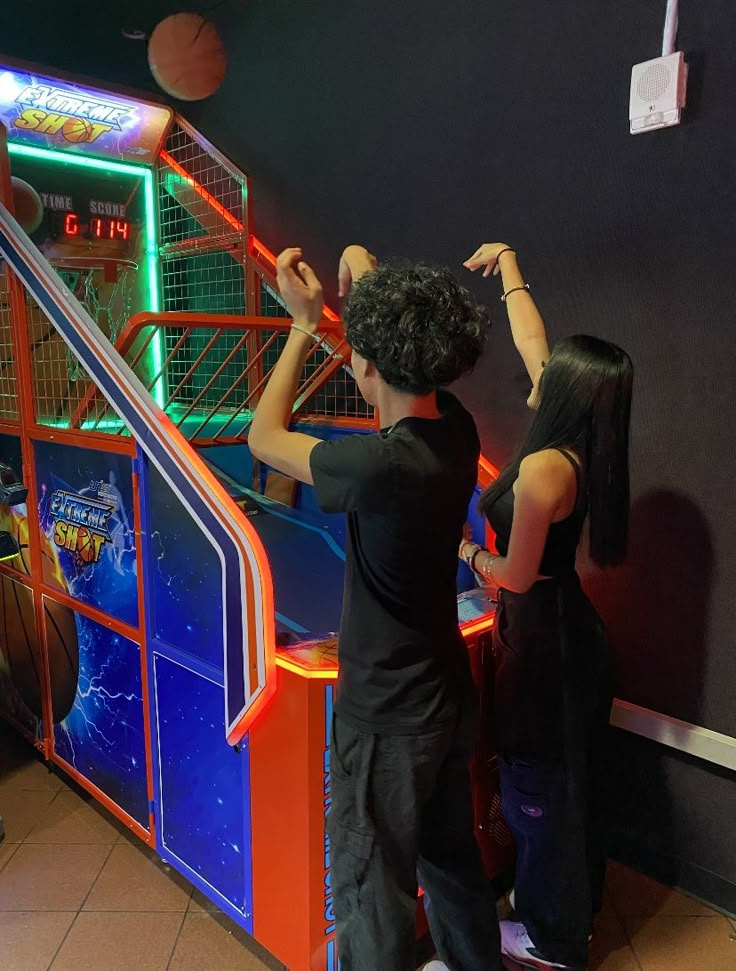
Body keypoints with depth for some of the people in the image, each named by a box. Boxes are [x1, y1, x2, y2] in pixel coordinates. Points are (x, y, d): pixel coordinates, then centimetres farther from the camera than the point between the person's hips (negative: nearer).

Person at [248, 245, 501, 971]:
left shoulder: (381, 464, -29)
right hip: (447, 695, 8)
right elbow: (415, 339, 12)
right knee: (452, 859, 28)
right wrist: (369, 274, 20)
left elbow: (264, 438, -12)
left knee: (374, 891, 13)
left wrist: (304, 324, -3)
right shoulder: (456, 430, -8)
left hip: (386, 717, -8)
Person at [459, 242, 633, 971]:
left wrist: (469, 554, 0)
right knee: (564, 780, 24)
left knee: (538, 783, 10)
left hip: (544, 638, -9)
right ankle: (569, 906, 46)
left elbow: (517, 575, -20)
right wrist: (508, 267, 18)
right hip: (565, 628, 9)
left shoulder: (543, 467, -27)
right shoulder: (577, 451, -2)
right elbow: (531, 343, 9)